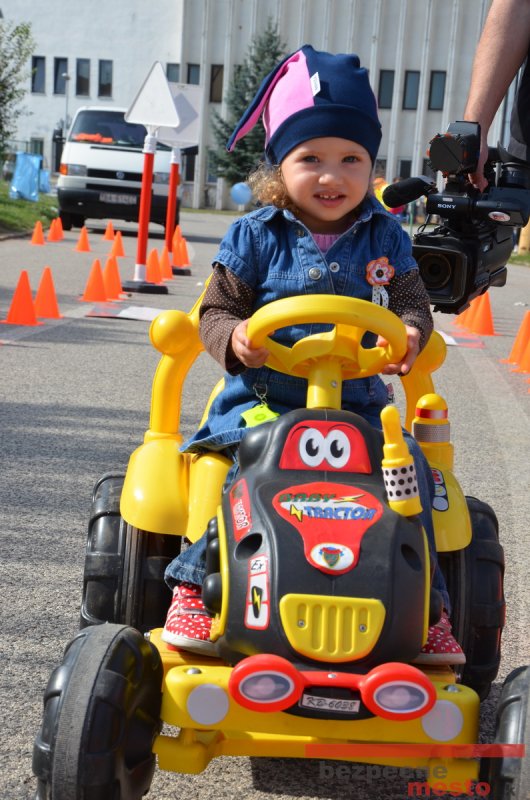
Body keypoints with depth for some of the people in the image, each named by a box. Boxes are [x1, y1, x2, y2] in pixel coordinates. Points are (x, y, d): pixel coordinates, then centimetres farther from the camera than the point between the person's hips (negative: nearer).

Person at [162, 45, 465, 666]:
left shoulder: (384, 236, 8)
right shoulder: (255, 236, 1)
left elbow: (412, 303, 8)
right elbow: (216, 311, 3)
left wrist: (409, 334, -17)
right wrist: (234, 337, -21)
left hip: (358, 400, 2)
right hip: (262, 396, -2)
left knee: (407, 467, -17)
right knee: (243, 471, -27)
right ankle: (195, 588, -10)